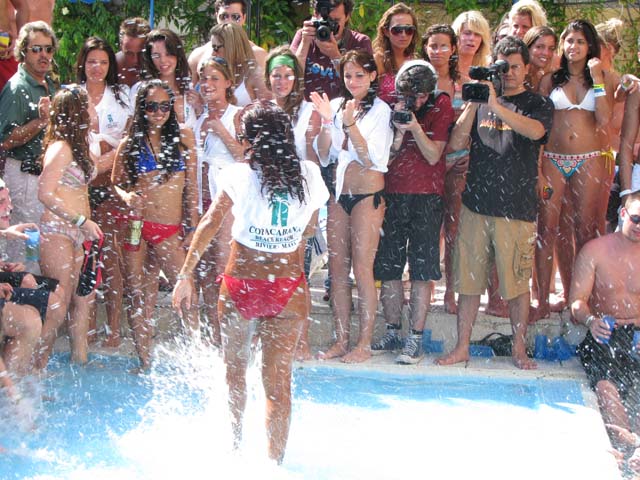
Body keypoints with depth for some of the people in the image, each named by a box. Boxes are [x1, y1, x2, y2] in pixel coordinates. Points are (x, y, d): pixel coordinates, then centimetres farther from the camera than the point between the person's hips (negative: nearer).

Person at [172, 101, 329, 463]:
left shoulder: (240, 174, -7)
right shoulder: (309, 174, 0)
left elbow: (210, 223, -10)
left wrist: (186, 274, -8)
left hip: (241, 282, -1)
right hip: (289, 287, 1)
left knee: (236, 371, 21)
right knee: (279, 381, 4)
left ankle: (234, 449, 35)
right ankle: (275, 462, 2)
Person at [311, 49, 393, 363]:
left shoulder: (380, 111, -5)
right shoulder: (336, 106, 9)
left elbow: (370, 158, -14)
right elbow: (323, 157, 5)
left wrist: (350, 124, -23)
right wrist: (327, 122, -8)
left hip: (368, 196, -6)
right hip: (340, 195, 6)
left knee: (362, 269, -6)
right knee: (337, 269, 6)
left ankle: (364, 344, 0)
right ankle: (341, 341, 13)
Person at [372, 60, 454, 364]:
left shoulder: (440, 107, -2)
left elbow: (433, 156, -8)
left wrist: (415, 127, -21)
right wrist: (399, 133, -17)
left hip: (426, 198, -3)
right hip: (392, 195, 3)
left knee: (421, 270, -3)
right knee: (388, 267, 5)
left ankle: (416, 339, 0)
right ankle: (392, 332, 16)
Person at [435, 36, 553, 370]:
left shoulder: (538, 104, 4)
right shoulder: (481, 101, 12)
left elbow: (535, 131, -19)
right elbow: (455, 143, 2)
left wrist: (495, 105, -25)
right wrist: (473, 104, -10)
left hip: (517, 208, -3)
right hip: (475, 205, 3)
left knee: (517, 282, 2)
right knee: (468, 280, 5)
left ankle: (519, 350, 13)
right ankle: (462, 347, 13)